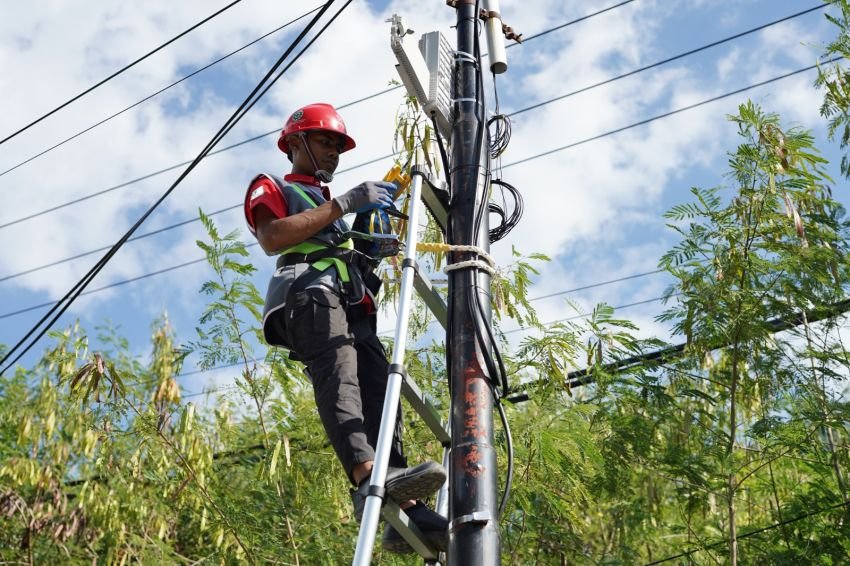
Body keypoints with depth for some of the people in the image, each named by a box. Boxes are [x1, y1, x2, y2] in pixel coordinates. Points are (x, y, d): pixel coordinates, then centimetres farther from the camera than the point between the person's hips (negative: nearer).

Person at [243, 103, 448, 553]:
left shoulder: (332, 203, 44)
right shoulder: (271, 187, 22)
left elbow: (367, 245, 31)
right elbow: (272, 238, -2)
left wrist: (379, 209, 14)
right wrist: (343, 204, -4)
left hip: (353, 305, 7)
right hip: (309, 291, -7)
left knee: (377, 388, -15)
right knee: (338, 371, -33)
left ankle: (404, 510, -29)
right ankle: (368, 478, -55)